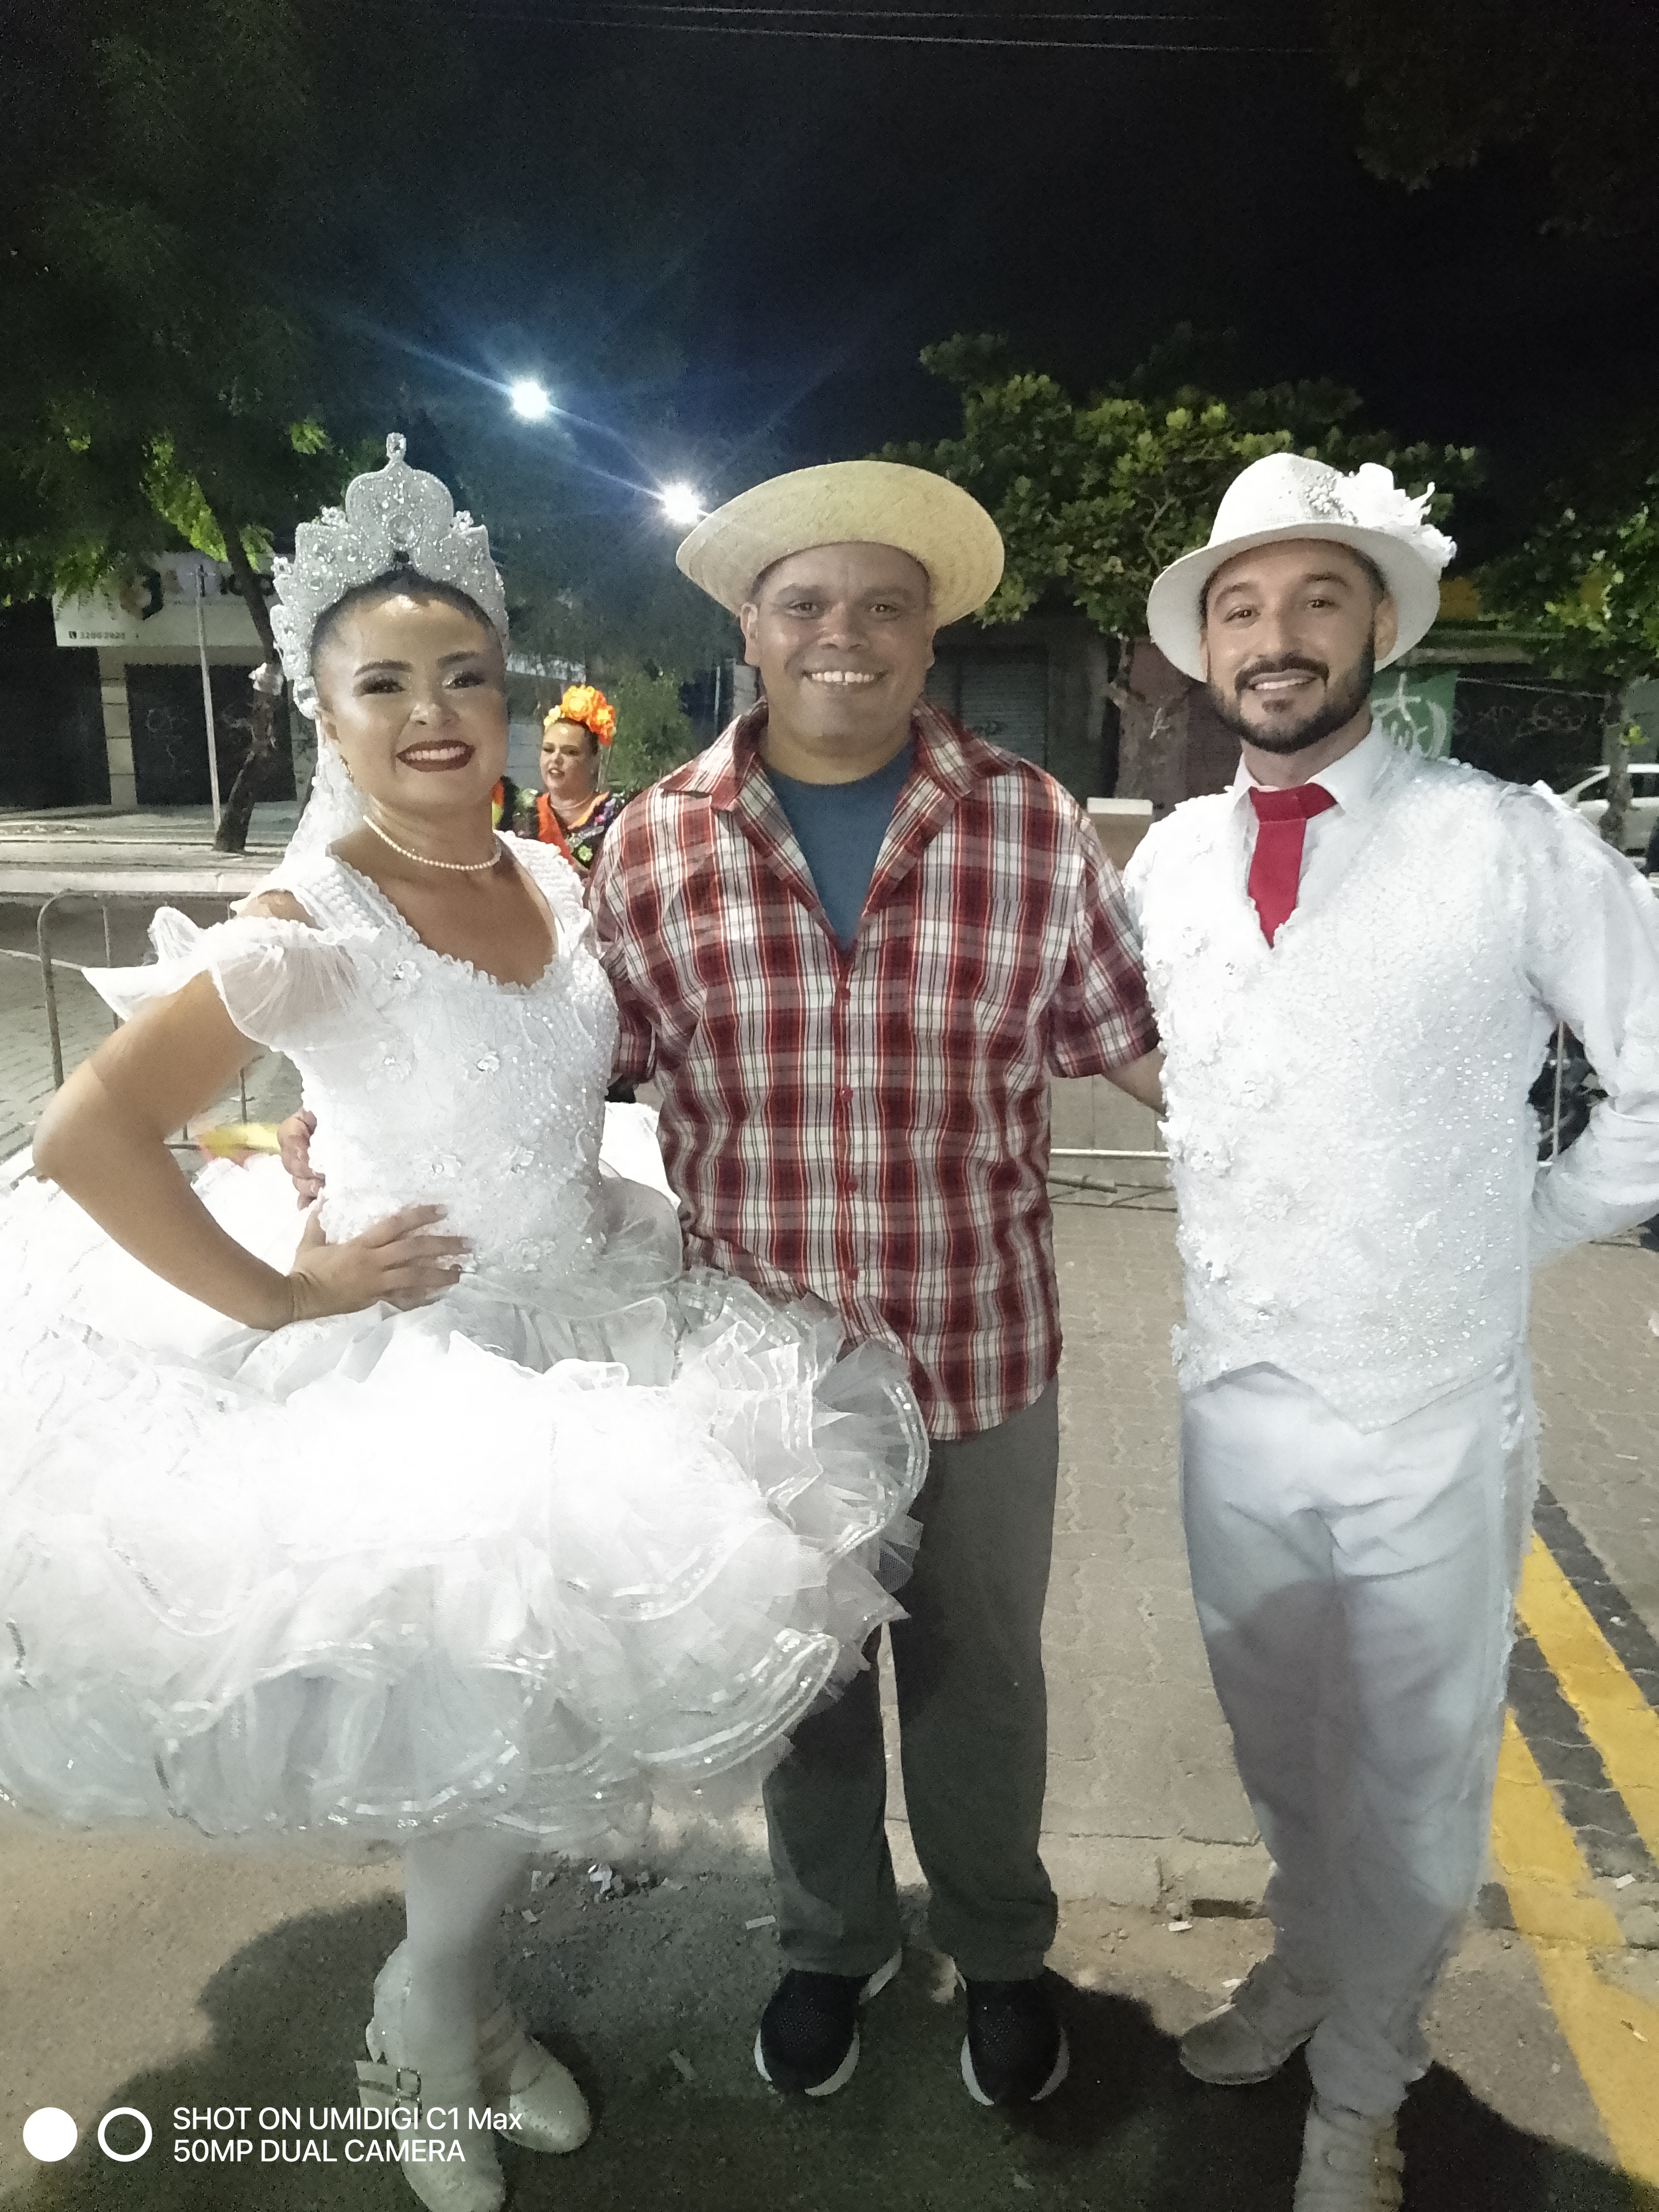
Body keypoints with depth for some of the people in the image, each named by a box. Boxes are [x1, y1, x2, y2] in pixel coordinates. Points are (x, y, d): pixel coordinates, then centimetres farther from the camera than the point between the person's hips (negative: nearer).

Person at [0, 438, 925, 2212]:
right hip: (413, 1375, -6)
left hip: (589, 1336, 6)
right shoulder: (312, 926, -20)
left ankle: (456, 2005, 46)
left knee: (550, 1717, 18)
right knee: (482, 1736, 7)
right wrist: (276, 1303, -19)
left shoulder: (553, 883, 1)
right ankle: (426, 2033, 40)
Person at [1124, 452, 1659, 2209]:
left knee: (1413, 1792, 16)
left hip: (1436, 1424, -3)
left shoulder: (1511, 848, -13)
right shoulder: (1166, 863, 1)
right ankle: (1305, 1969, 53)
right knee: (1277, 1756, 24)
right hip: (1235, 1405, 4)